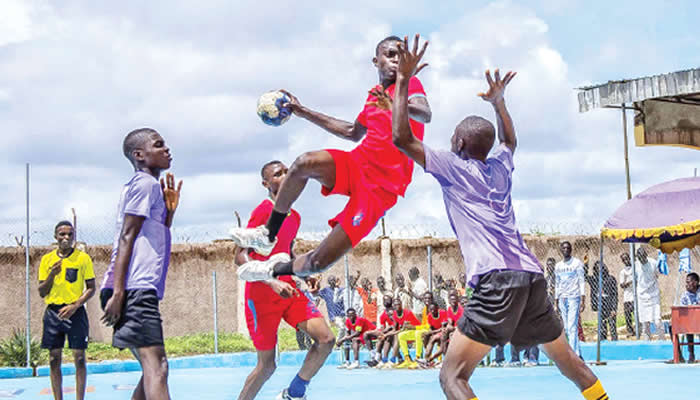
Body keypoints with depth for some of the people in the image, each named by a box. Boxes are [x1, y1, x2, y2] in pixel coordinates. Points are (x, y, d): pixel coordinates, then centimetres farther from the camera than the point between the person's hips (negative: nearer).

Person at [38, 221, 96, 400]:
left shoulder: (83, 258, -1)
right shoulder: (47, 259, 6)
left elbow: (91, 288, 0)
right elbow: (42, 293, 7)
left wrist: (74, 306, -14)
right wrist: (52, 275, -12)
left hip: (75, 311, -2)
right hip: (53, 311, 3)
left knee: (79, 357, -5)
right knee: (54, 359, 3)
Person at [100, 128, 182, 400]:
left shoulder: (151, 187, 26)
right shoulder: (145, 183, -3)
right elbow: (126, 238, -13)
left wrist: (170, 210, 17)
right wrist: (118, 293, -21)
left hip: (142, 290, 10)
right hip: (135, 289, -10)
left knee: (153, 369, 14)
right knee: (156, 367, -22)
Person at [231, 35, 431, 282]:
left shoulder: (409, 84, -6)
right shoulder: (375, 94, 16)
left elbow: (426, 115, -28)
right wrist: (304, 112, 32)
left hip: (380, 187, -6)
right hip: (358, 163, 6)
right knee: (304, 163, -28)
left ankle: (276, 269, 24)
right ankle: (268, 234, -8)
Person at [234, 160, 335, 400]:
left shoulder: (295, 217, 13)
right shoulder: (263, 211, -11)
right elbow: (241, 258, -18)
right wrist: (272, 282, -29)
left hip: (289, 289, 7)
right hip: (261, 295, -7)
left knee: (326, 339, -11)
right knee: (267, 365, -2)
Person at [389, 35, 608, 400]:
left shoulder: (453, 168, 6)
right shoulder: (500, 167, 22)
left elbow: (401, 137, 1)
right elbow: (509, 140, 47)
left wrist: (403, 80, 7)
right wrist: (498, 101, 46)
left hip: (497, 280, -7)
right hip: (532, 275, 7)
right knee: (569, 362, 24)